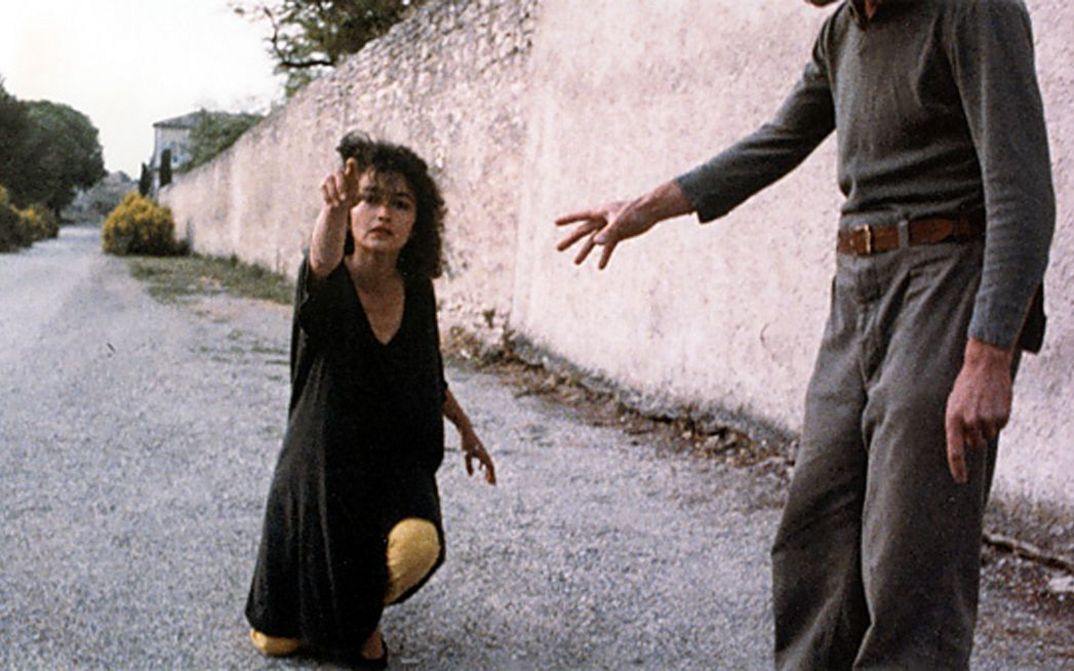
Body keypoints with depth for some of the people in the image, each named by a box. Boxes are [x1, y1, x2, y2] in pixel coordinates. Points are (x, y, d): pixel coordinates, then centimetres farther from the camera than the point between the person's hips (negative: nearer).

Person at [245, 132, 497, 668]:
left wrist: (464, 427, 18)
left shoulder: (417, 291, -8)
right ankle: (326, 620, 46)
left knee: (416, 545, -32)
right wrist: (334, 209, -69)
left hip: (399, 466, 2)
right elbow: (323, 261, -48)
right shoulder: (329, 286, -21)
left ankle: (368, 612, 4)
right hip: (323, 464, -2)